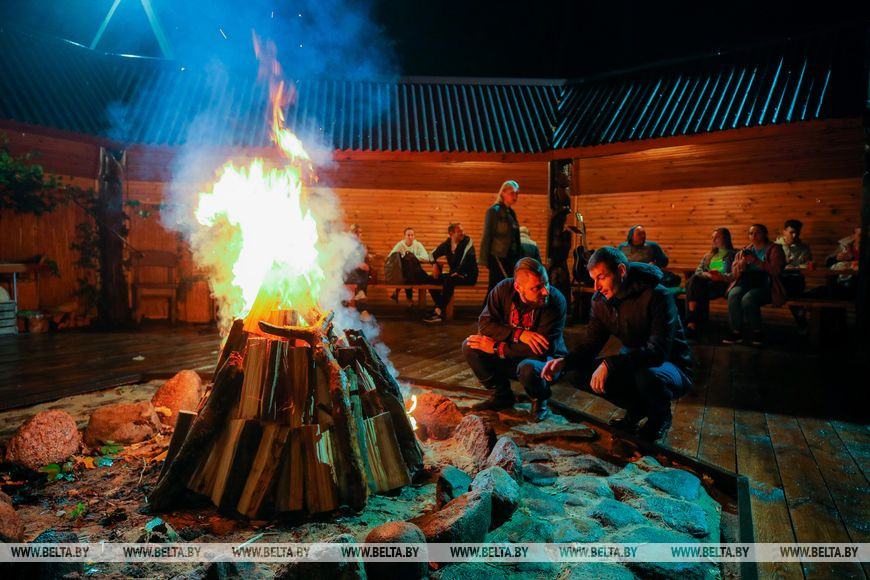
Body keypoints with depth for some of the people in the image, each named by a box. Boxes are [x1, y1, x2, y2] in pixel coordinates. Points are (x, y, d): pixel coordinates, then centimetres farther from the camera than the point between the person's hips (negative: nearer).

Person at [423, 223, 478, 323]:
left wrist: (458, 271, -32)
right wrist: (435, 264, -1)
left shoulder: (467, 241, -11)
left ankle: (438, 312, -33)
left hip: (468, 276, -6)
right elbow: (433, 254, 19)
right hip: (454, 274, 7)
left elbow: (468, 257, -29)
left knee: (449, 280, -33)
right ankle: (442, 309, -14)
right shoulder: (446, 244, 5)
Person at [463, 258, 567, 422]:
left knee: (527, 368, -38)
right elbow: (484, 323, -16)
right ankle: (502, 395, 5)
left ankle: (540, 400, -1)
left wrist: (497, 348, -28)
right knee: (470, 347, -15)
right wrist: (518, 334, -31)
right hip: (510, 357, 4)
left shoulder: (556, 300, -26)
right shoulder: (504, 289, -15)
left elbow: (542, 349, -29)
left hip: (546, 361, -4)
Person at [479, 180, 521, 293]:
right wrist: (485, 260, -12)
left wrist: (517, 258, 15)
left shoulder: (511, 212, 14)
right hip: (497, 258, -7)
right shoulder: (494, 211, -7)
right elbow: (487, 235, -9)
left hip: (509, 258, 7)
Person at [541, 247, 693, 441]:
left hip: (672, 366, -6)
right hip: (633, 365, 6)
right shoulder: (601, 301, -4)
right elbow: (590, 344, -3)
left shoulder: (657, 296, -25)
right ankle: (636, 409, 9)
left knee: (647, 376, -39)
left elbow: (658, 351, -34)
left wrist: (610, 364, -43)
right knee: (580, 372, -12)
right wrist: (565, 361, -24)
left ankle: (660, 416, -3)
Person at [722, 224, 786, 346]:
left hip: (765, 284, -4)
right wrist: (742, 262, -5)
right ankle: (736, 332, -24)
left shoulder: (774, 249, 9)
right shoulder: (745, 250, 22)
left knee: (747, 299, -34)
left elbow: (776, 270, -7)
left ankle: (757, 332, -14)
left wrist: (756, 261, -15)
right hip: (745, 282, 4)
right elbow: (734, 272, 15)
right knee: (733, 295, -30)